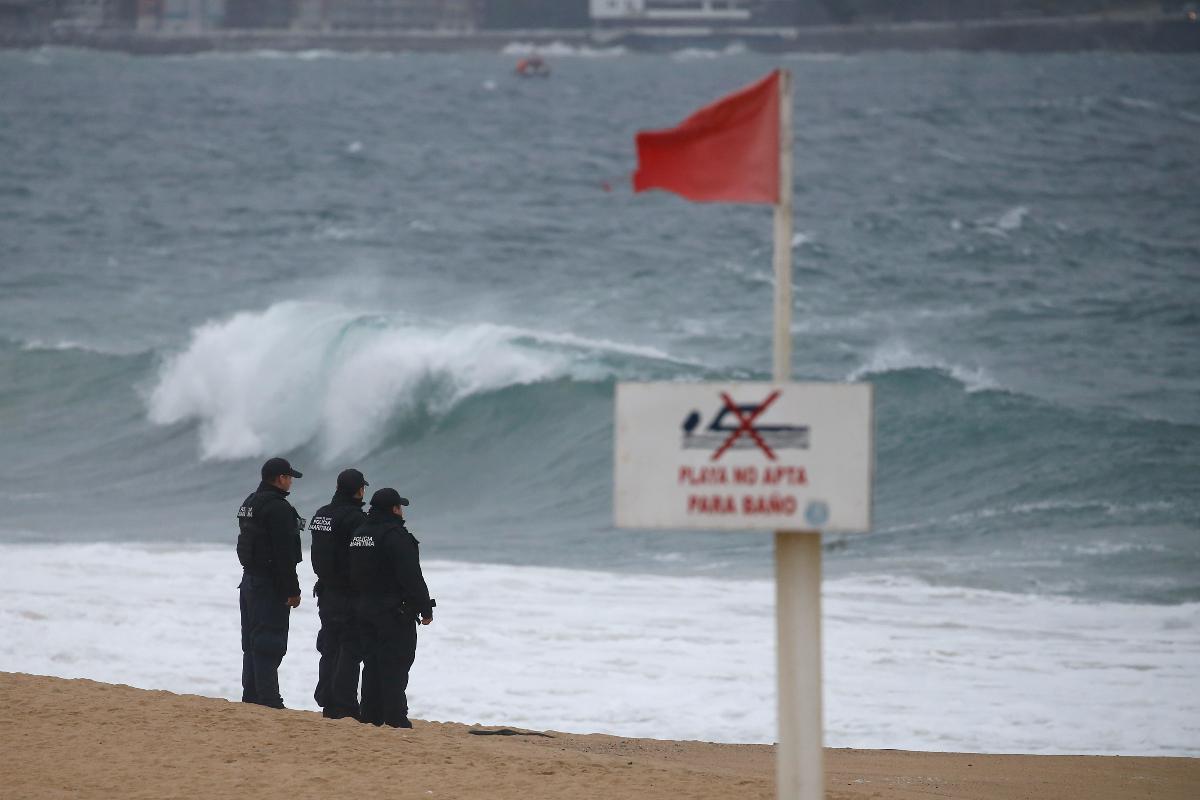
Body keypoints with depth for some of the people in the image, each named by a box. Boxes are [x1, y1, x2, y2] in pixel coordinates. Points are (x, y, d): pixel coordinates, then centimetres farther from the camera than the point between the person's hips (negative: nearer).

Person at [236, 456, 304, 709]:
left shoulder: (249, 503, 14)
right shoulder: (278, 508, -17)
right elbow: (284, 554, -20)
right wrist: (292, 591, -17)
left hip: (249, 581, 10)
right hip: (270, 587, -10)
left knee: (252, 643, 14)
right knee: (269, 643, -8)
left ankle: (251, 695, 18)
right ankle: (269, 700, -9)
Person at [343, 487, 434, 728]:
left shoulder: (359, 535, 12)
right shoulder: (396, 536, -16)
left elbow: (354, 575, 19)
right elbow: (412, 578, -19)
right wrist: (425, 608, -14)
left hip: (365, 607, 8)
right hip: (395, 610, -8)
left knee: (373, 663, 12)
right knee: (395, 664, -5)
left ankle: (371, 715, 13)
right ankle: (395, 717, -6)